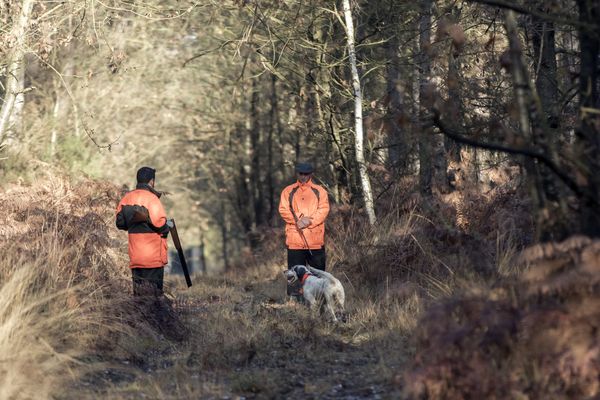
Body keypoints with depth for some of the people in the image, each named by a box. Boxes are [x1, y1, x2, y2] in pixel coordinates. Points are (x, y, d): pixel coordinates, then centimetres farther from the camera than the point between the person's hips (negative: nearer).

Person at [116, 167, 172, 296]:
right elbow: (159, 223, -21)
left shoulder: (127, 198, 6)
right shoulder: (151, 198, -14)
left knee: (138, 287, 11)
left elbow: (120, 223, 10)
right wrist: (167, 226, -1)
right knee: (153, 288, 0)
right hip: (153, 256, -6)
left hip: (135, 256, 6)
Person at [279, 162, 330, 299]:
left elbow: (324, 209, -2)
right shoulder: (288, 191, 12)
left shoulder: (319, 191, 10)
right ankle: (294, 297, 2)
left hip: (315, 239, 0)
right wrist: (299, 220, -13)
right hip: (295, 239, 0)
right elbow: (283, 210, 2)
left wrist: (309, 221, -15)